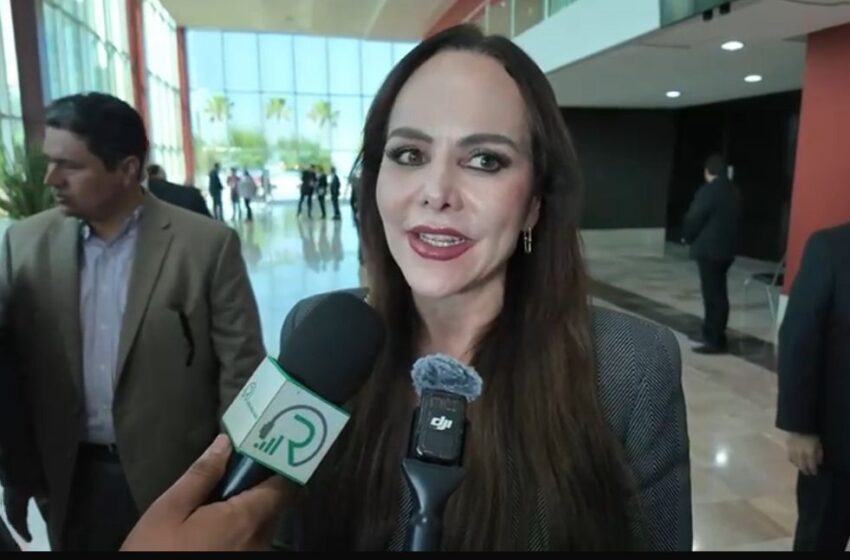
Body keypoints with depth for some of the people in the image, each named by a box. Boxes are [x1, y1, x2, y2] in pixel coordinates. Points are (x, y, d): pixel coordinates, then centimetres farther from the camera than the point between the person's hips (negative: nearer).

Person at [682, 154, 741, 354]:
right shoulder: (734, 191, 9)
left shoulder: (708, 191, -16)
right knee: (718, 293, 17)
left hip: (709, 250, -9)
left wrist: (688, 237, 6)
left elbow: (693, 220, -12)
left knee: (713, 295, -4)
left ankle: (715, 341, 1)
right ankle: (712, 333, 28)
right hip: (727, 248, 9)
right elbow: (735, 219, 12)